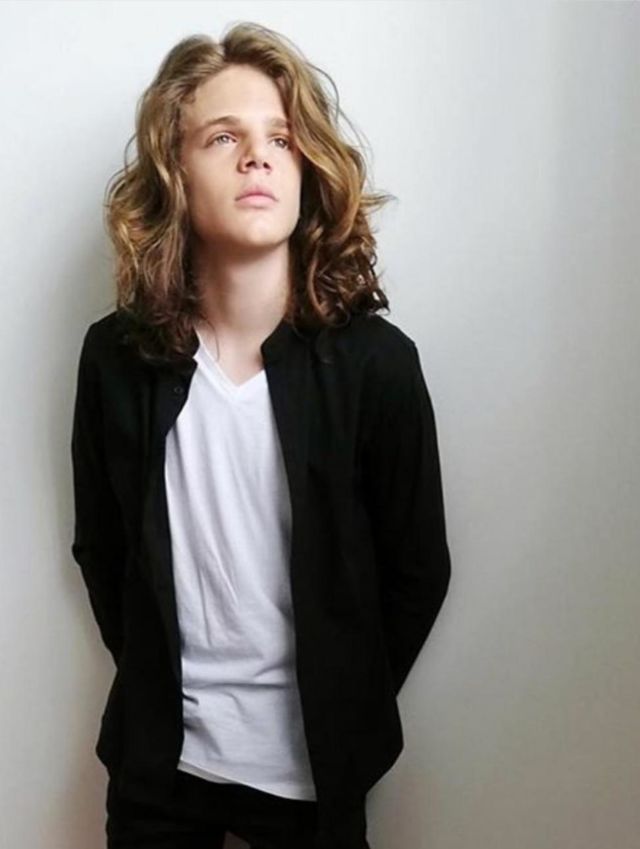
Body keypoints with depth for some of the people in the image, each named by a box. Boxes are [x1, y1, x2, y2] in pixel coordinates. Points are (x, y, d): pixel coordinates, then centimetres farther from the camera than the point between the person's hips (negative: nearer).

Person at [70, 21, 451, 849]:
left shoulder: (376, 361, -16)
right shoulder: (116, 354, -9)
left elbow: (417, 572, -6)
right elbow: (99, 547, 3)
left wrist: (344, 712, 0)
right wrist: (152, 678, 4)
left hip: (310, 758, -1)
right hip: (157, 752, 2)